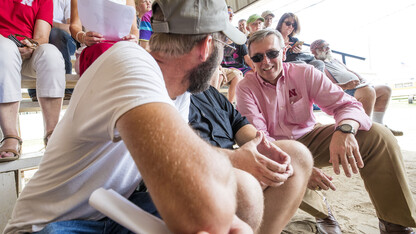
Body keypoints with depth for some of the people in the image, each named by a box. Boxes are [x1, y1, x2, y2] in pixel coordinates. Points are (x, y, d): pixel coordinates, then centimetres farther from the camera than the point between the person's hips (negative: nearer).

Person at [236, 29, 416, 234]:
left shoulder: (304, 73, -5)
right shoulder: (245, 88, -11)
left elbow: (347, 104, -12)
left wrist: (345, 129, -38)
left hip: (309, 137, 2)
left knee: (377, 135, -17)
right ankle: (321, 213, -6)